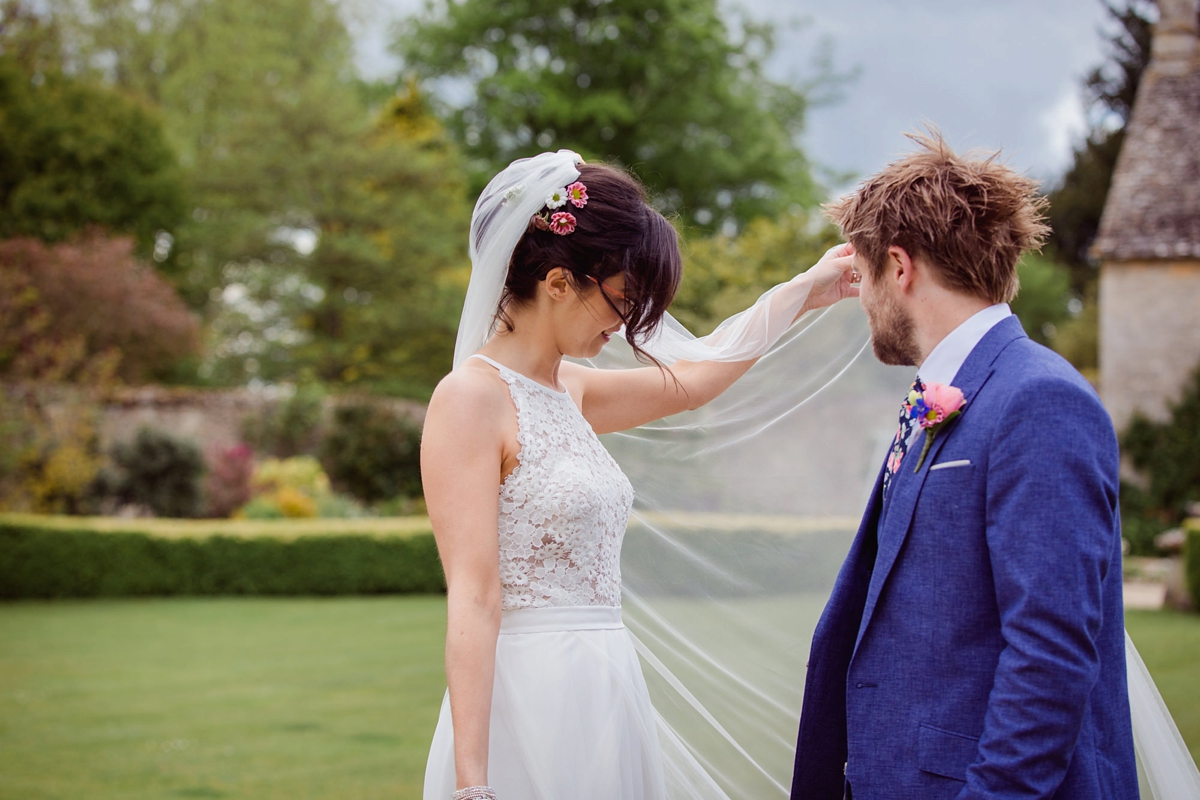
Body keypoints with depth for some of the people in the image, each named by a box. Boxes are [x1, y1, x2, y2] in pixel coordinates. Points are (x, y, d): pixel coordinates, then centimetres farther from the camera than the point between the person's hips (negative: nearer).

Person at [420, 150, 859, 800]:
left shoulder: (564, 390, 11)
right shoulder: (471, 398, -12)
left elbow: (690, 376, 28)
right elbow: (473, 601, -18)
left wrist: (804, 293, 36)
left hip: (603, 699, 8)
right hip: (532, 703, -8)